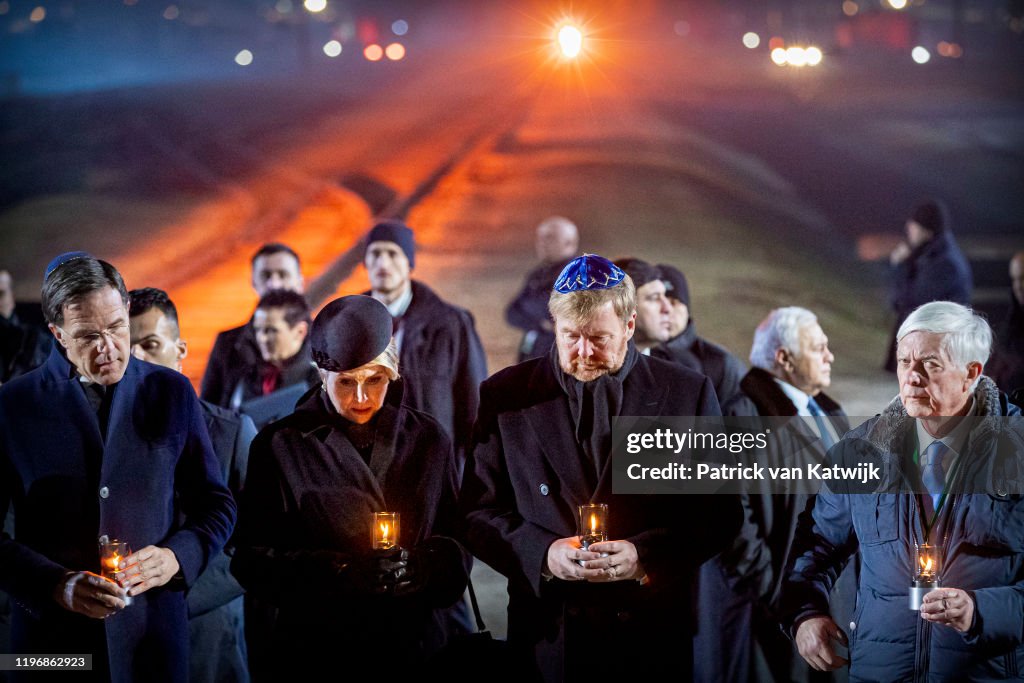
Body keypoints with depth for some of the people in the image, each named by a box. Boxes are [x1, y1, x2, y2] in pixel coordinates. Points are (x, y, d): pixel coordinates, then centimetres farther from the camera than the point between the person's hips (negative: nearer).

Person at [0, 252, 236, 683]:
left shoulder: (172, 393, 5)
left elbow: (217, 505, 9)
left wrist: (176, 557, -9)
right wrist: (57, 585, -16)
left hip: (152, 634, 1)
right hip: (52, 634, -1)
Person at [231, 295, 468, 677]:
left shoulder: (428, 440, 5)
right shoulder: (281, 446, -3)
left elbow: (457, 542, 6)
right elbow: (255, 559, -7)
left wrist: (423, 567, -16)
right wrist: (337, 571, -22)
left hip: (412, 646, 2)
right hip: (314, 651, -2)